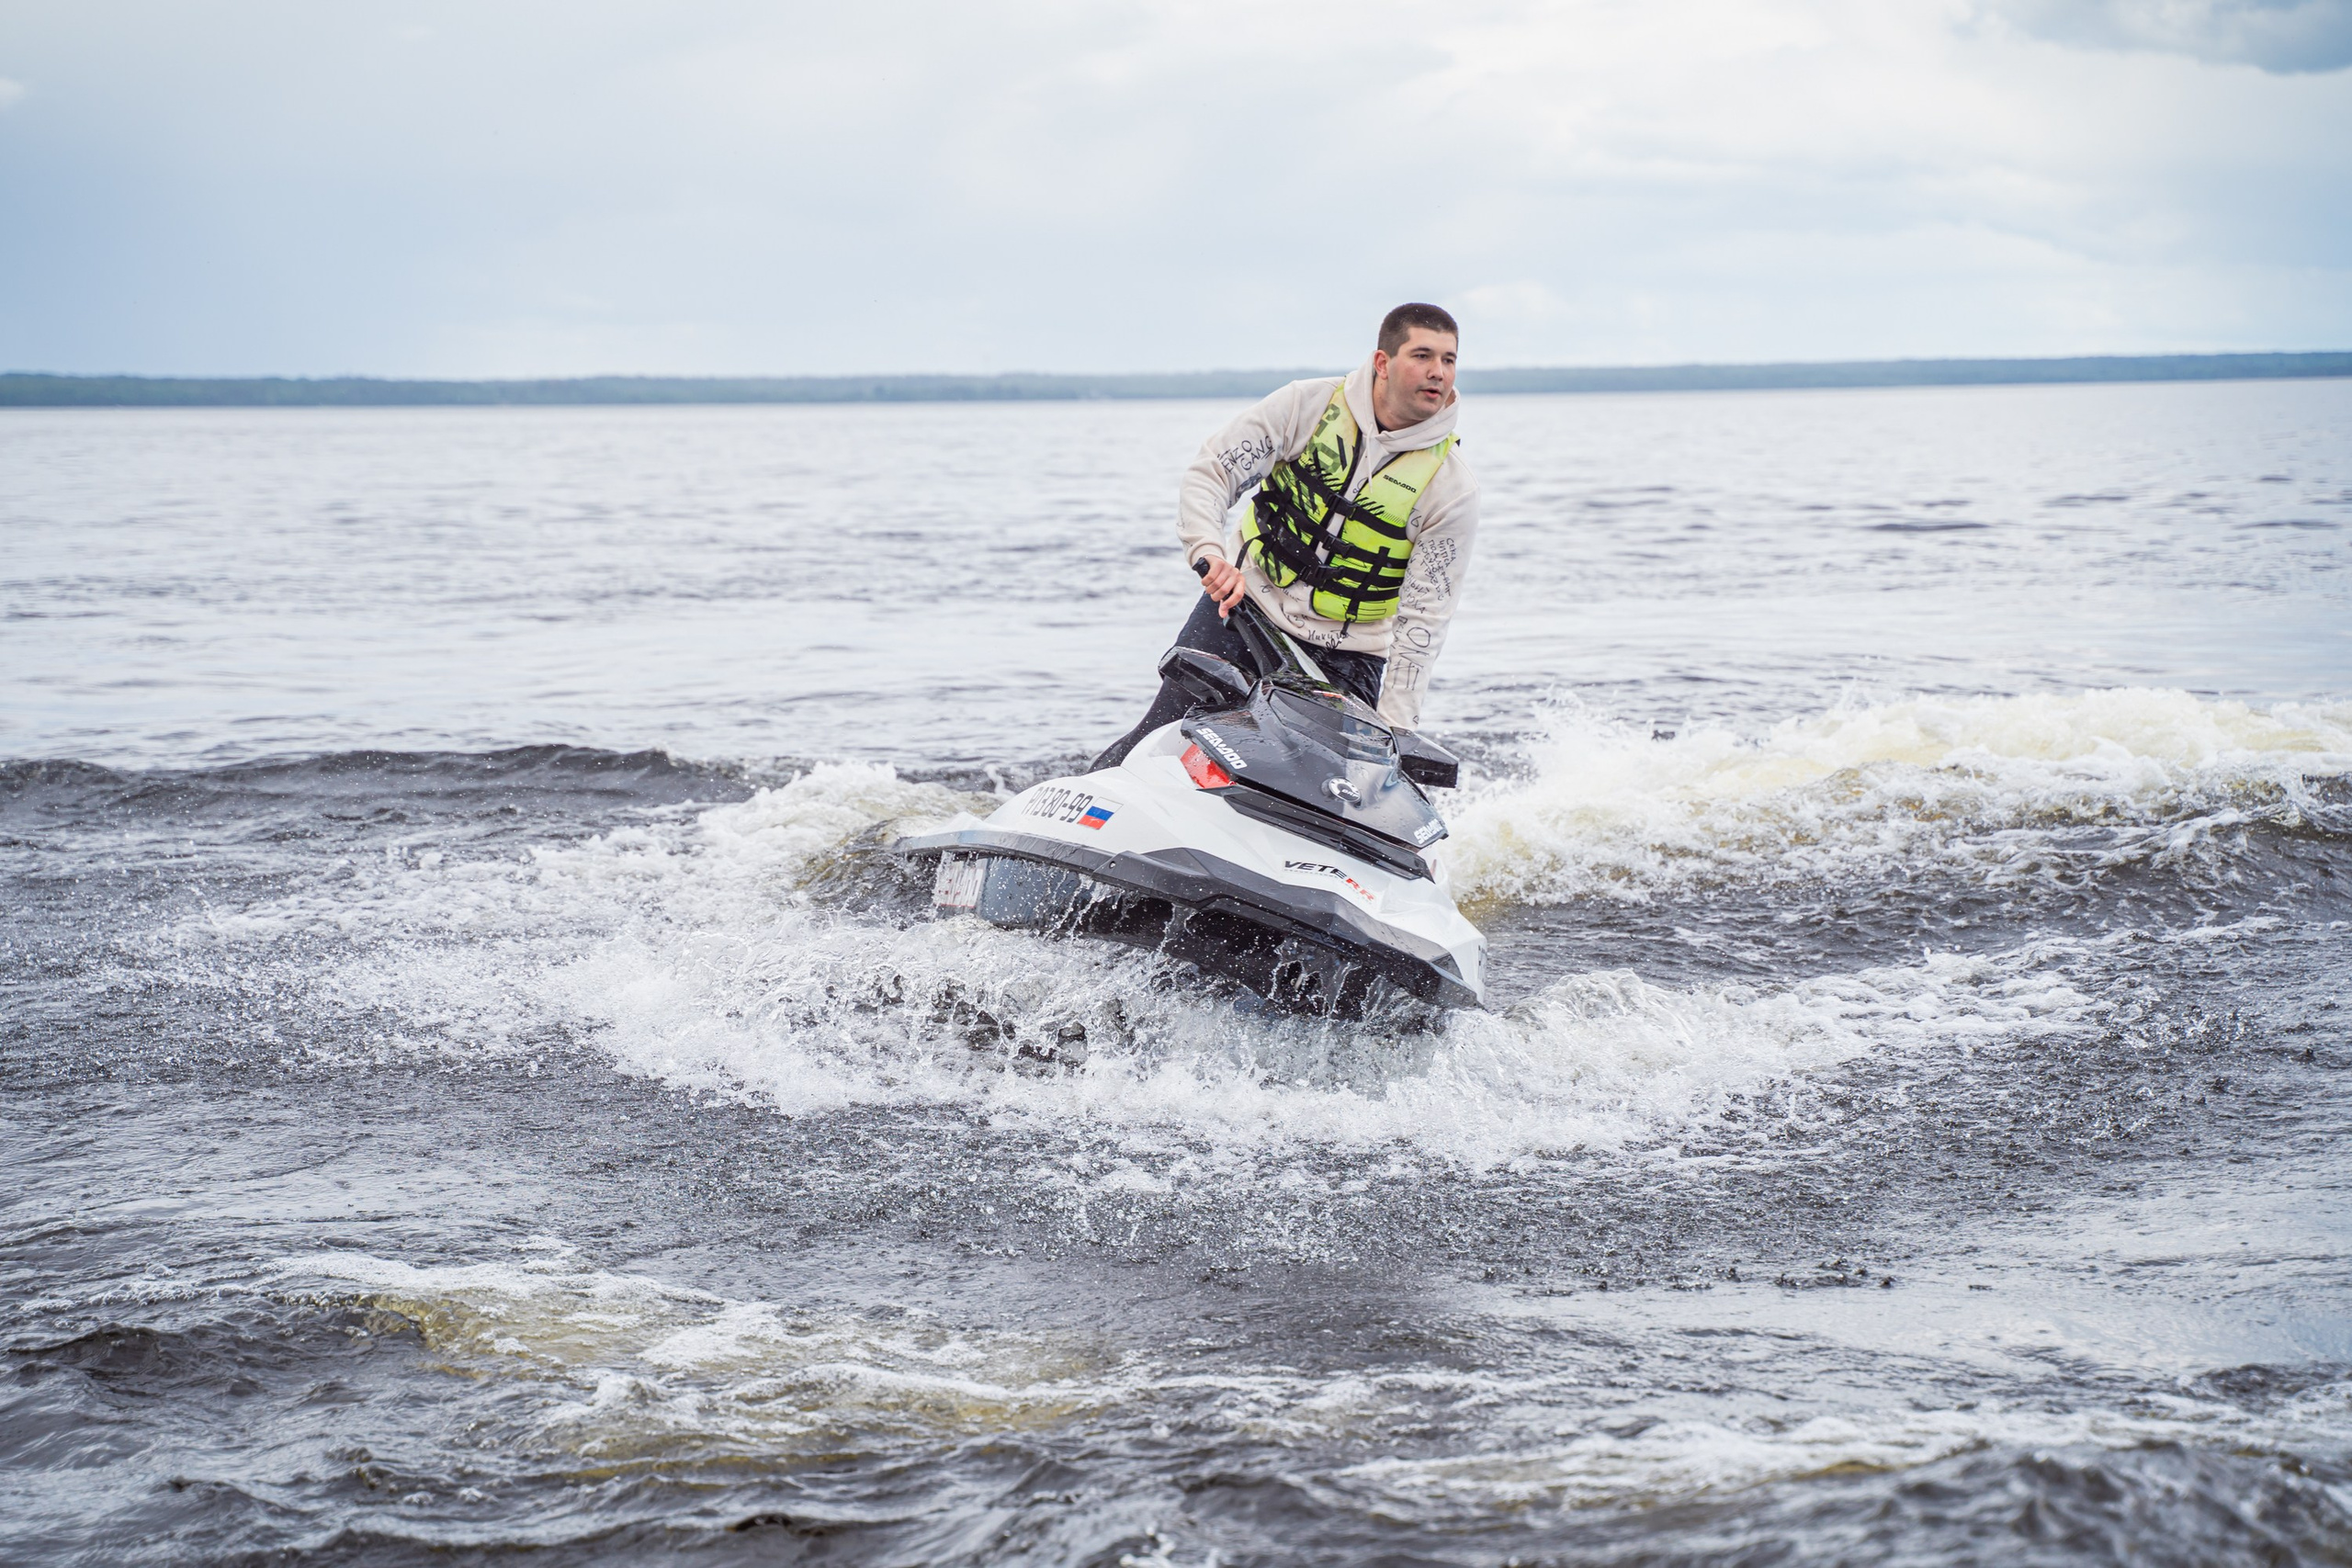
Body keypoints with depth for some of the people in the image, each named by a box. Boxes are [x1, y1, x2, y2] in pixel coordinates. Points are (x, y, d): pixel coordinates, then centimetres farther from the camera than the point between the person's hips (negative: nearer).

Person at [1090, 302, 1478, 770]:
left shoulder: (1452, 486, -9)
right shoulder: (1310, 403, -6)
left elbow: (1424, 615, -10)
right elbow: (1209, 472, -6)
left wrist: (1395, 725, -17)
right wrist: (1209, 554, -26)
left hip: (1344, 655, 0)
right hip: (1244, 605, 1)